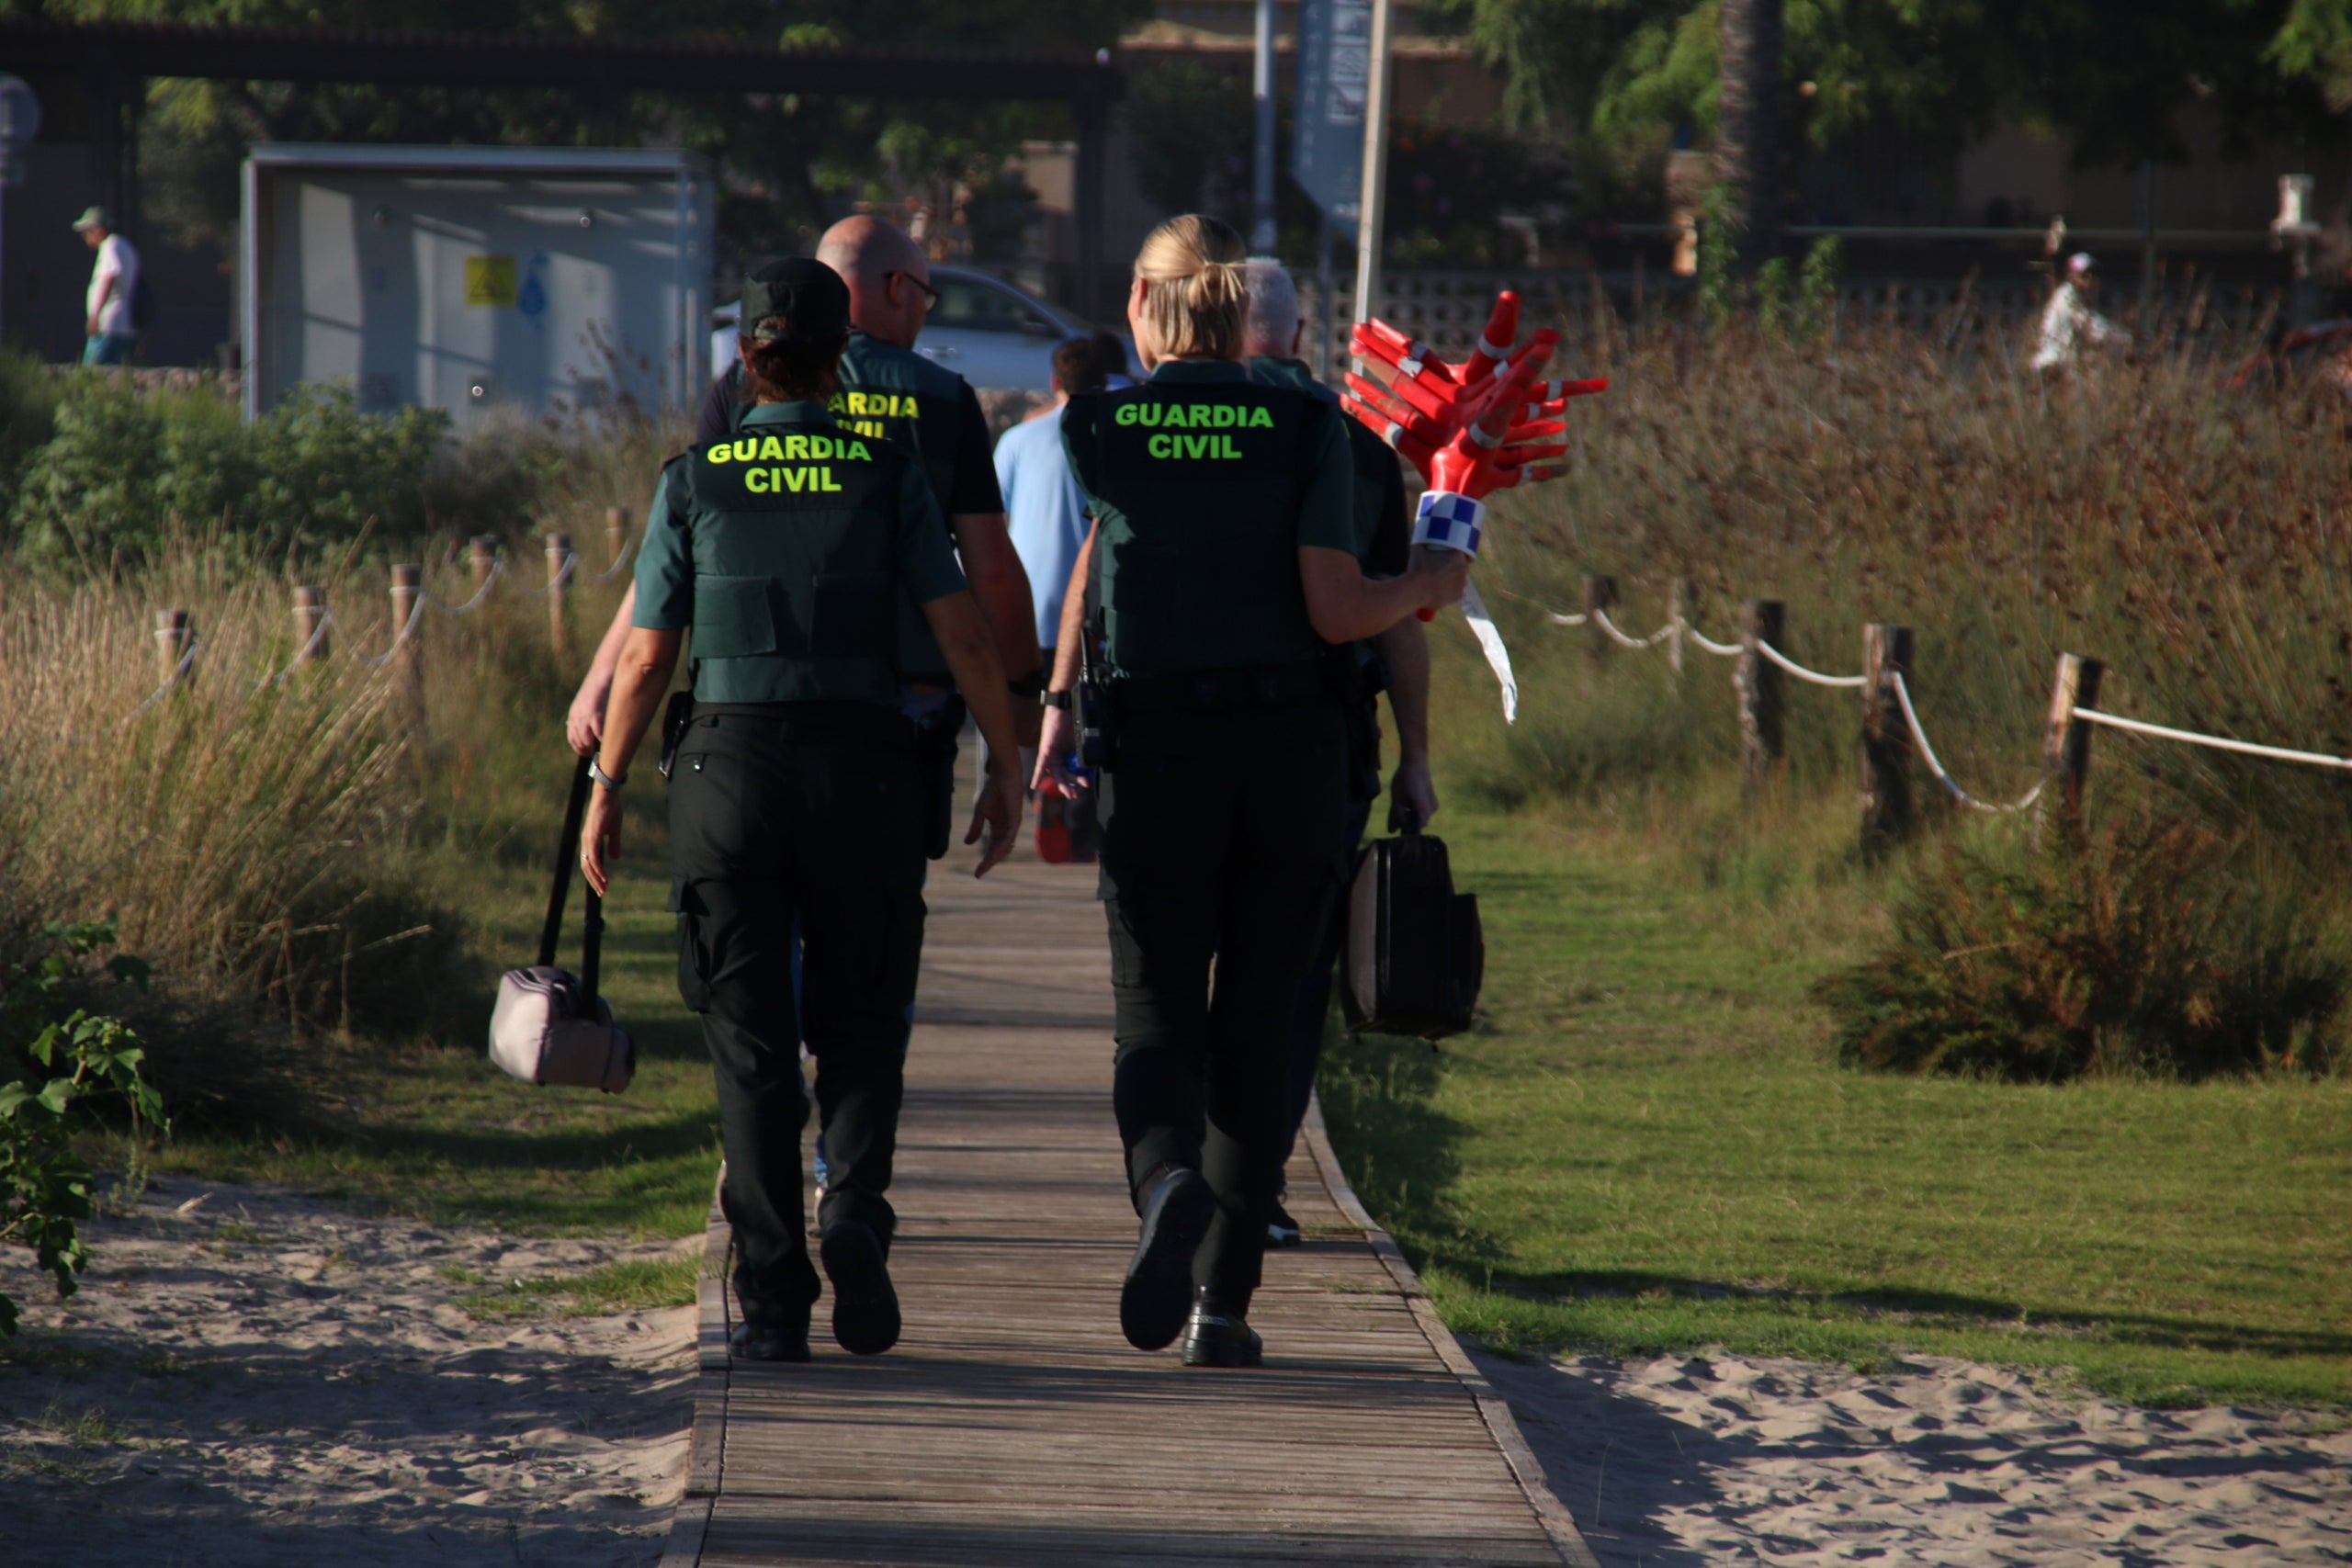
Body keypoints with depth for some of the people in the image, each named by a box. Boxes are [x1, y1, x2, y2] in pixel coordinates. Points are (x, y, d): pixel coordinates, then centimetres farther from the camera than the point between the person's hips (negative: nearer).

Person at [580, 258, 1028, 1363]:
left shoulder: (694, 482, 4)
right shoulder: (887, 477, 3)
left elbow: (645, 658, 3)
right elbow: (965, 636, -2)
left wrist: (606, 789, 13)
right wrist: (1007, 769, 7)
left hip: (730, 767, 0)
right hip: (862, 763, 0)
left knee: (751, 1040, 5)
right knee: (860, 1023, 13)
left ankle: (773, 1306, -1)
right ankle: (855, 1209, -14)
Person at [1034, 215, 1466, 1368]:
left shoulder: (1097, 431, -1)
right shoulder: (1306, 430, -3)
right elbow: (1337, 612, -9)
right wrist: (1425, 587, 12)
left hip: (1155, 750, -1)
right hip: (1293, 749, 1)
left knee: (1155, 1014, 3)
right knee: (1257, 1026, 9)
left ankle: (1168, 1182, -30)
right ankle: (1223, 1302, 7)